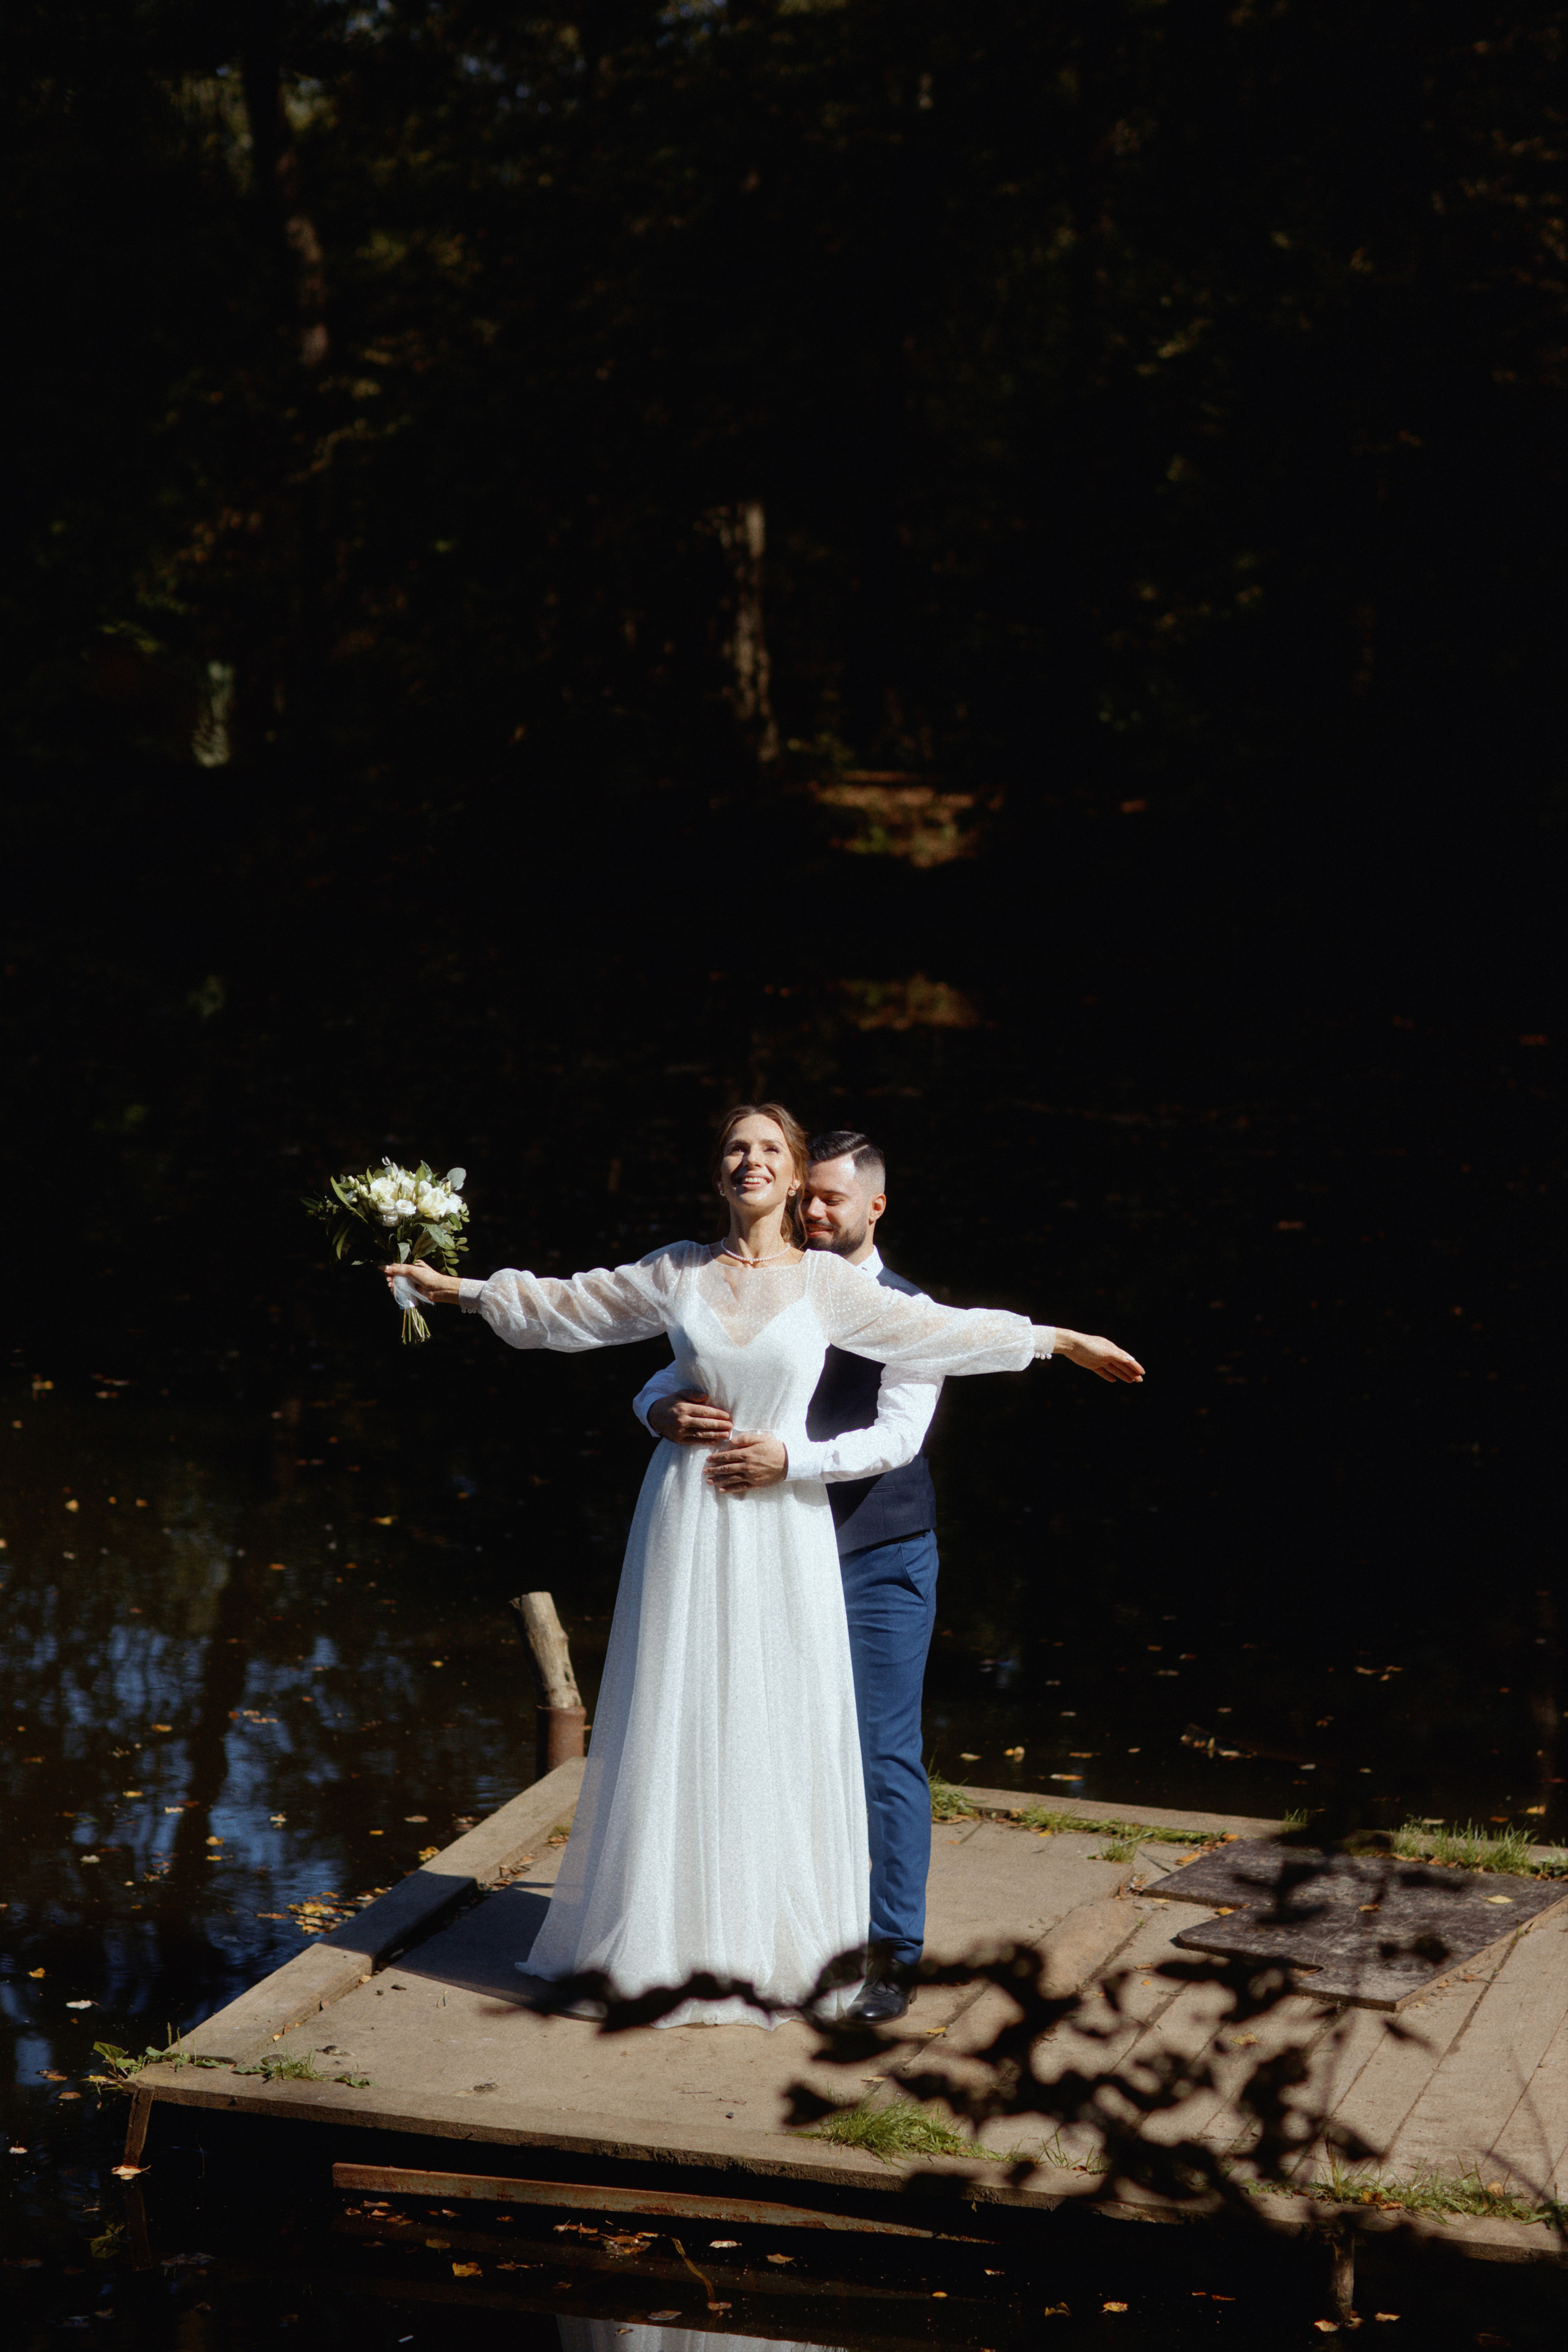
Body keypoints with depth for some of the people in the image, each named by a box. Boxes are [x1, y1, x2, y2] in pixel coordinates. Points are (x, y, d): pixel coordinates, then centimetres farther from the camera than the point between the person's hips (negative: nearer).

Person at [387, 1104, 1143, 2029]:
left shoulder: (826, 1282, 1)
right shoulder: (677, 1272, 4)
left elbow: (936, 1329, 7)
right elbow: (573, 1305, 16)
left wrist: (1056, 1341, 8)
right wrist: (467, 1291, 20)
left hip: (784, 1523, -1)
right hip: (690, 1523, 1)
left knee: (779, 1729, 2)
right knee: (677, 1725, 4)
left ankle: (775, 1948, 13)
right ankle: (671, 1939, 14)